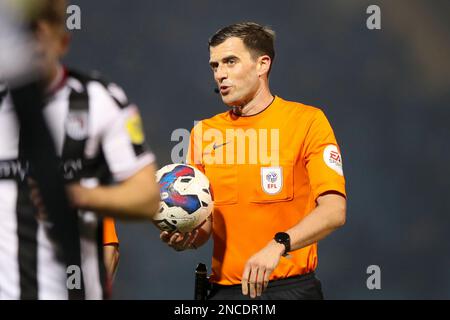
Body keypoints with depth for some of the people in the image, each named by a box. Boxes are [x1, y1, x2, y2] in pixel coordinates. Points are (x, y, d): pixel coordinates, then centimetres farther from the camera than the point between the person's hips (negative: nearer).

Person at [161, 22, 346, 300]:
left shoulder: (307, 121, -4)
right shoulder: (205, 133, 10)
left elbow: (334, 211, -13)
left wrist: (278, 245, -27)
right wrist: (187, 238, -8)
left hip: (292, 286, -4)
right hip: (225, 287, 4)